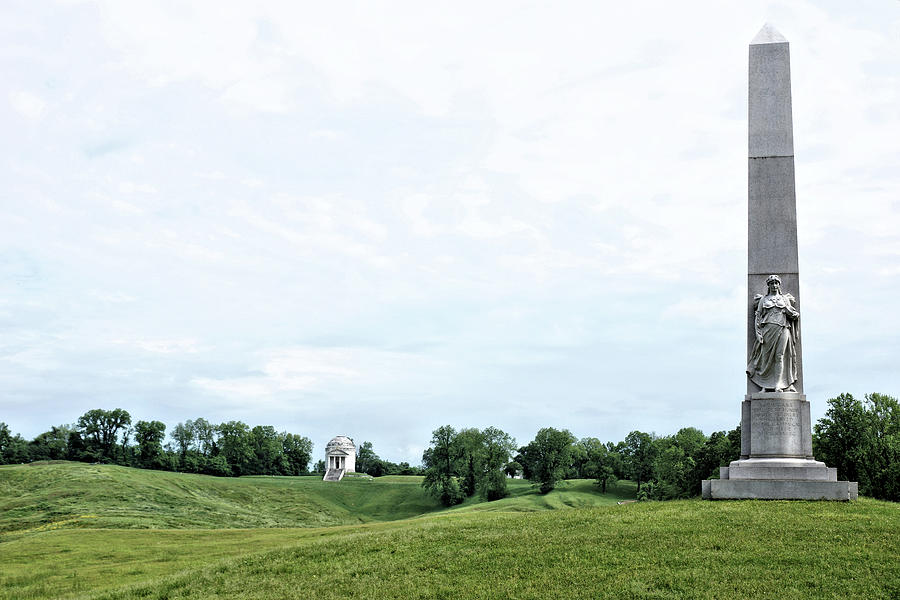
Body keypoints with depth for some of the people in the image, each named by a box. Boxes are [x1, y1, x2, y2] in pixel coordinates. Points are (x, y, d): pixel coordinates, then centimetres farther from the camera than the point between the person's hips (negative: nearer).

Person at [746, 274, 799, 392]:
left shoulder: (785, 299, 17)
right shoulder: (763, 300, 15)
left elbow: (791, 313, 14)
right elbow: (758, 317, 8)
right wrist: (759, 333, -1)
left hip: (782, 330, 0)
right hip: (768, 329, 0)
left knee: (780, 356, -8)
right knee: (766, 356, -5)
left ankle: (779, 385, -9)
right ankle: (765, 385, -2)